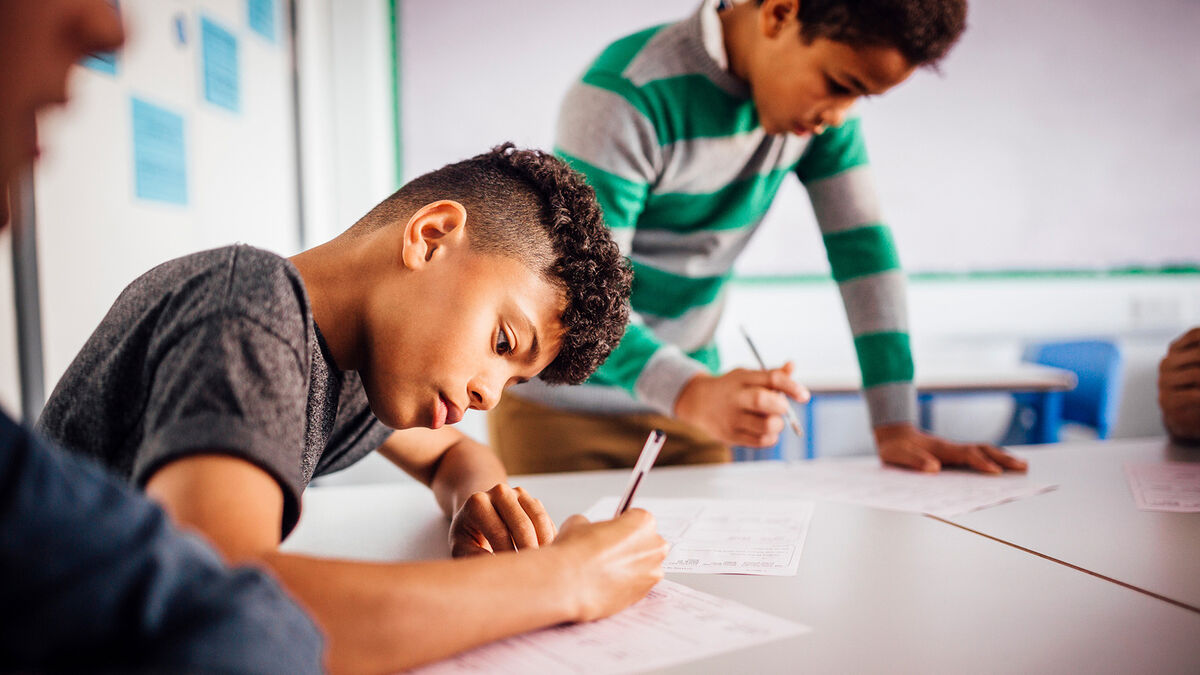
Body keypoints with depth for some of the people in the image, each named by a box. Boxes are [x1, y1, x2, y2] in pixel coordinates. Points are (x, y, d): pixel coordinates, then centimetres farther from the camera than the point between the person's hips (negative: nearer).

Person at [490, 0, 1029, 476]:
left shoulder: (822, 101, -5)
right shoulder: (627, 97, -25)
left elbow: (861, 243, -4)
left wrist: (896, 425, -10)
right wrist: (691, 392, -46)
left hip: (687, 395, 5)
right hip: (561, 402, -5)